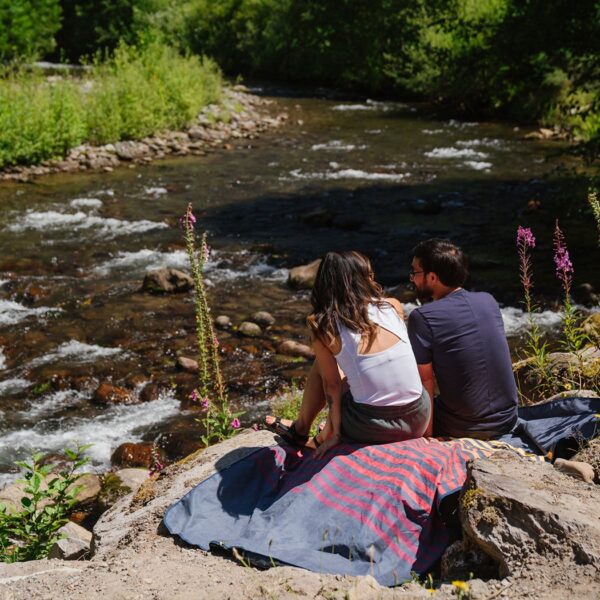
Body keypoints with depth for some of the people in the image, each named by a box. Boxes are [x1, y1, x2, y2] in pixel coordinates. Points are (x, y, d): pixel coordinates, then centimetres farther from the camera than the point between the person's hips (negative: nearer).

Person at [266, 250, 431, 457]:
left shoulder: (323, 327, -7)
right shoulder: (393, 306, -1)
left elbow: (333, 384, 0)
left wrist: (335, 431, 7)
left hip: (371, 430, -3)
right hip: (418, 422, 3)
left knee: (322, 365, 20)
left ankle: (300, 430, 39)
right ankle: (321, 439, 42)